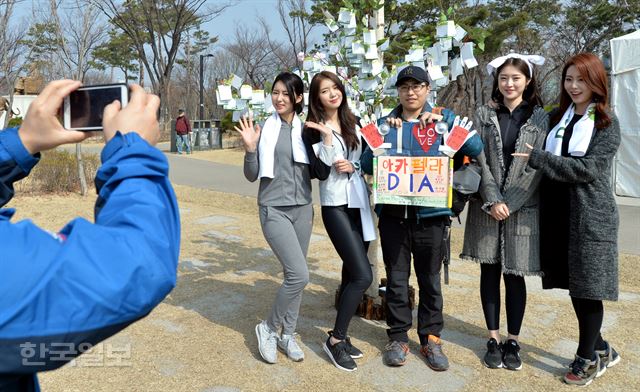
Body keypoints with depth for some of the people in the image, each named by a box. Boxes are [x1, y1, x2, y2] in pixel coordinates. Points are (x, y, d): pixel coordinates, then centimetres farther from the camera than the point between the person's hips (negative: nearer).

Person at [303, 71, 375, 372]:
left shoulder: (354, 122, 10)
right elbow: (322, 173, -15)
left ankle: (340, 335, 23)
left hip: (360, 203, 6)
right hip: (335, 205, -6)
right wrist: (327, 137, -20)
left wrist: (352, 166, -7)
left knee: (351, 272, 9)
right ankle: (335, 339, 2)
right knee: (363, 275, -13)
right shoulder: (313, 130, -5)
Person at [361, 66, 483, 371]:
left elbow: (475, 148, -6)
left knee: (430, 279, 10)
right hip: (393, 214, 1)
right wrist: (382, 139, -11)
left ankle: (431, 337, 26)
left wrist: (442, 122, -13)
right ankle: (398, 337, 24)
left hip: (431, 214, -1)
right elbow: (366, 164, 4)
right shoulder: (385, 123, 9)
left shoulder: (443, 118, 5)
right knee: (396, 279, 9)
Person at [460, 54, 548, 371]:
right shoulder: (484, 115, 6)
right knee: (489, 271, 6)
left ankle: (513, 341, 17)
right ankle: (493, 339, 17)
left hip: (522, 208, -1)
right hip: (486, 206, 2)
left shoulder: (540, 118, 2)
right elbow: (480, 160, -1)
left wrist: (508, 203, -12)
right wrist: (493, 201, -12)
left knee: (514, 274, 4)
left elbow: (537, 166, -5)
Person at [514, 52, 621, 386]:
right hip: (559, 212, 6)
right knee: (573, 284, 12)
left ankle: (587, 358, 19)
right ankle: (601, 349, 30)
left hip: (591, 215, -5)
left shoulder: (607, 123, -5)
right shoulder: (557, 118, 11)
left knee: (588, 286, 3)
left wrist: (537, 157, -18)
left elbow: (588, 169, -15)